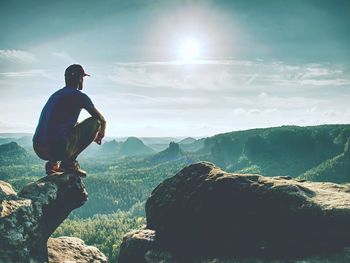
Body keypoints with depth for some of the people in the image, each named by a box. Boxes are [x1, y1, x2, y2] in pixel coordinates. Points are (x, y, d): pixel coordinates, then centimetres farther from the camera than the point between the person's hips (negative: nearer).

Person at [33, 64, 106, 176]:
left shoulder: (56, 95, 23)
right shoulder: (79, 96, -1)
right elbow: (102, 120, 8)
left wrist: (91, 135, 42)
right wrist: (101, 134, 30)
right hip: (58, 149, -8)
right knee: (95, 122, 4)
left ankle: (53, 163, 13)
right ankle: (69, 161, -1)